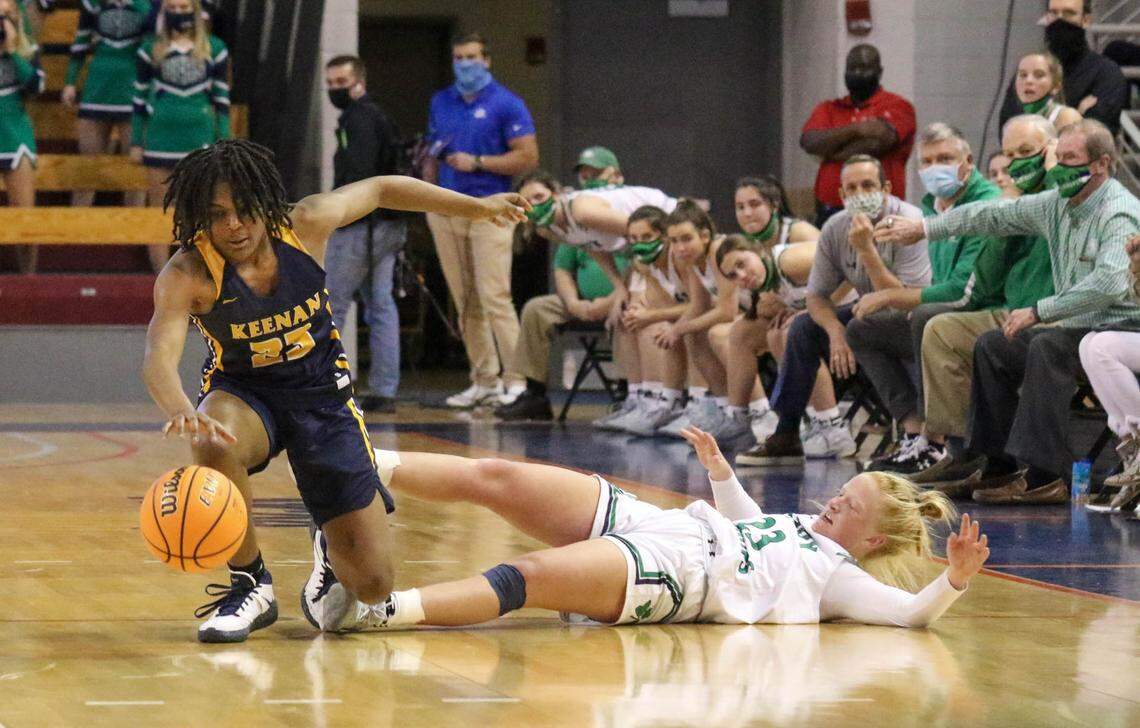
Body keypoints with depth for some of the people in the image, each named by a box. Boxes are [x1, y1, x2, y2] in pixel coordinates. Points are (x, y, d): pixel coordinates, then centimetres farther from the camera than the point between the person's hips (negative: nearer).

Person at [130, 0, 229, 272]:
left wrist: (223, 144, 3)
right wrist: (136, 142, 7)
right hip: (160, 140, 0)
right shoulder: (151, 49, 6)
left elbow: (222, 99, 8)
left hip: (200, 141, 0)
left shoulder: (214, 50, 6)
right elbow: (140, 98, 10)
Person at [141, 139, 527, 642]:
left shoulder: (304, 225, -17)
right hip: (243, 394, -1)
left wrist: (478, 207, 10)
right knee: (214, 444, -42)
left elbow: (381, 190, 2)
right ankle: (249, 584, -17)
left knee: (372, 583, -6)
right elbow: (159, 359, -38)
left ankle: (333, 541, 34)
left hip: (322, 393, 1)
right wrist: (181, 412, -61)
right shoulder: (187, 275, -24)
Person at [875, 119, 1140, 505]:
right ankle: (998, 464, 4)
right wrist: (922, 228, 19)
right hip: (1075, 328, 10)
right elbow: (995, 215, 19)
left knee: (1047, 346, -33)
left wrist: (1038, 312, -30)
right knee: (992, 346, 8)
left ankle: (1043, 476, -37)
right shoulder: (1058, 204, 8)